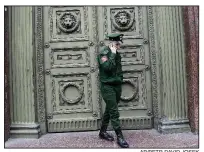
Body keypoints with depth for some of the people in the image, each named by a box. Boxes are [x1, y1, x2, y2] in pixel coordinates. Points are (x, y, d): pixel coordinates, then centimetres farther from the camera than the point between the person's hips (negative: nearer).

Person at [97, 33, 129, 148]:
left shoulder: (117, 54, 12)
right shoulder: (104, 53, -11)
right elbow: (107, 67, -26)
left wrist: (120, 79, 13)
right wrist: (112, 54, -19)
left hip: (117, 86, 8)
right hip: (107, 86, -8)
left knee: (109, 110, 15)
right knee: (114, 112, -8)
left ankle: (103, 132, 28)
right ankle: (119, 137, 0)